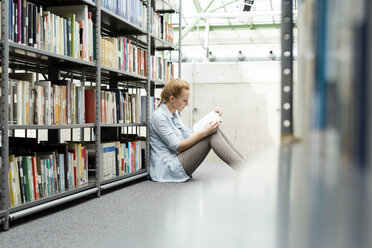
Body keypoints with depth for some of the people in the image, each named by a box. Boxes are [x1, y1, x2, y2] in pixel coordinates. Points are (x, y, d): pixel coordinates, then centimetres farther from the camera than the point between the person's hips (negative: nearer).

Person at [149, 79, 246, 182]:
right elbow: (177, 146, -18)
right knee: (211, 135, -18)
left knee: (213, 131, -4)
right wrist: (204, 132, -22)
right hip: (168, 169, -9)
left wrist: (211, 119, 4)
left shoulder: (174, 114, 16)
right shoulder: (158, 116, -14)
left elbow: (189, 135, 13)